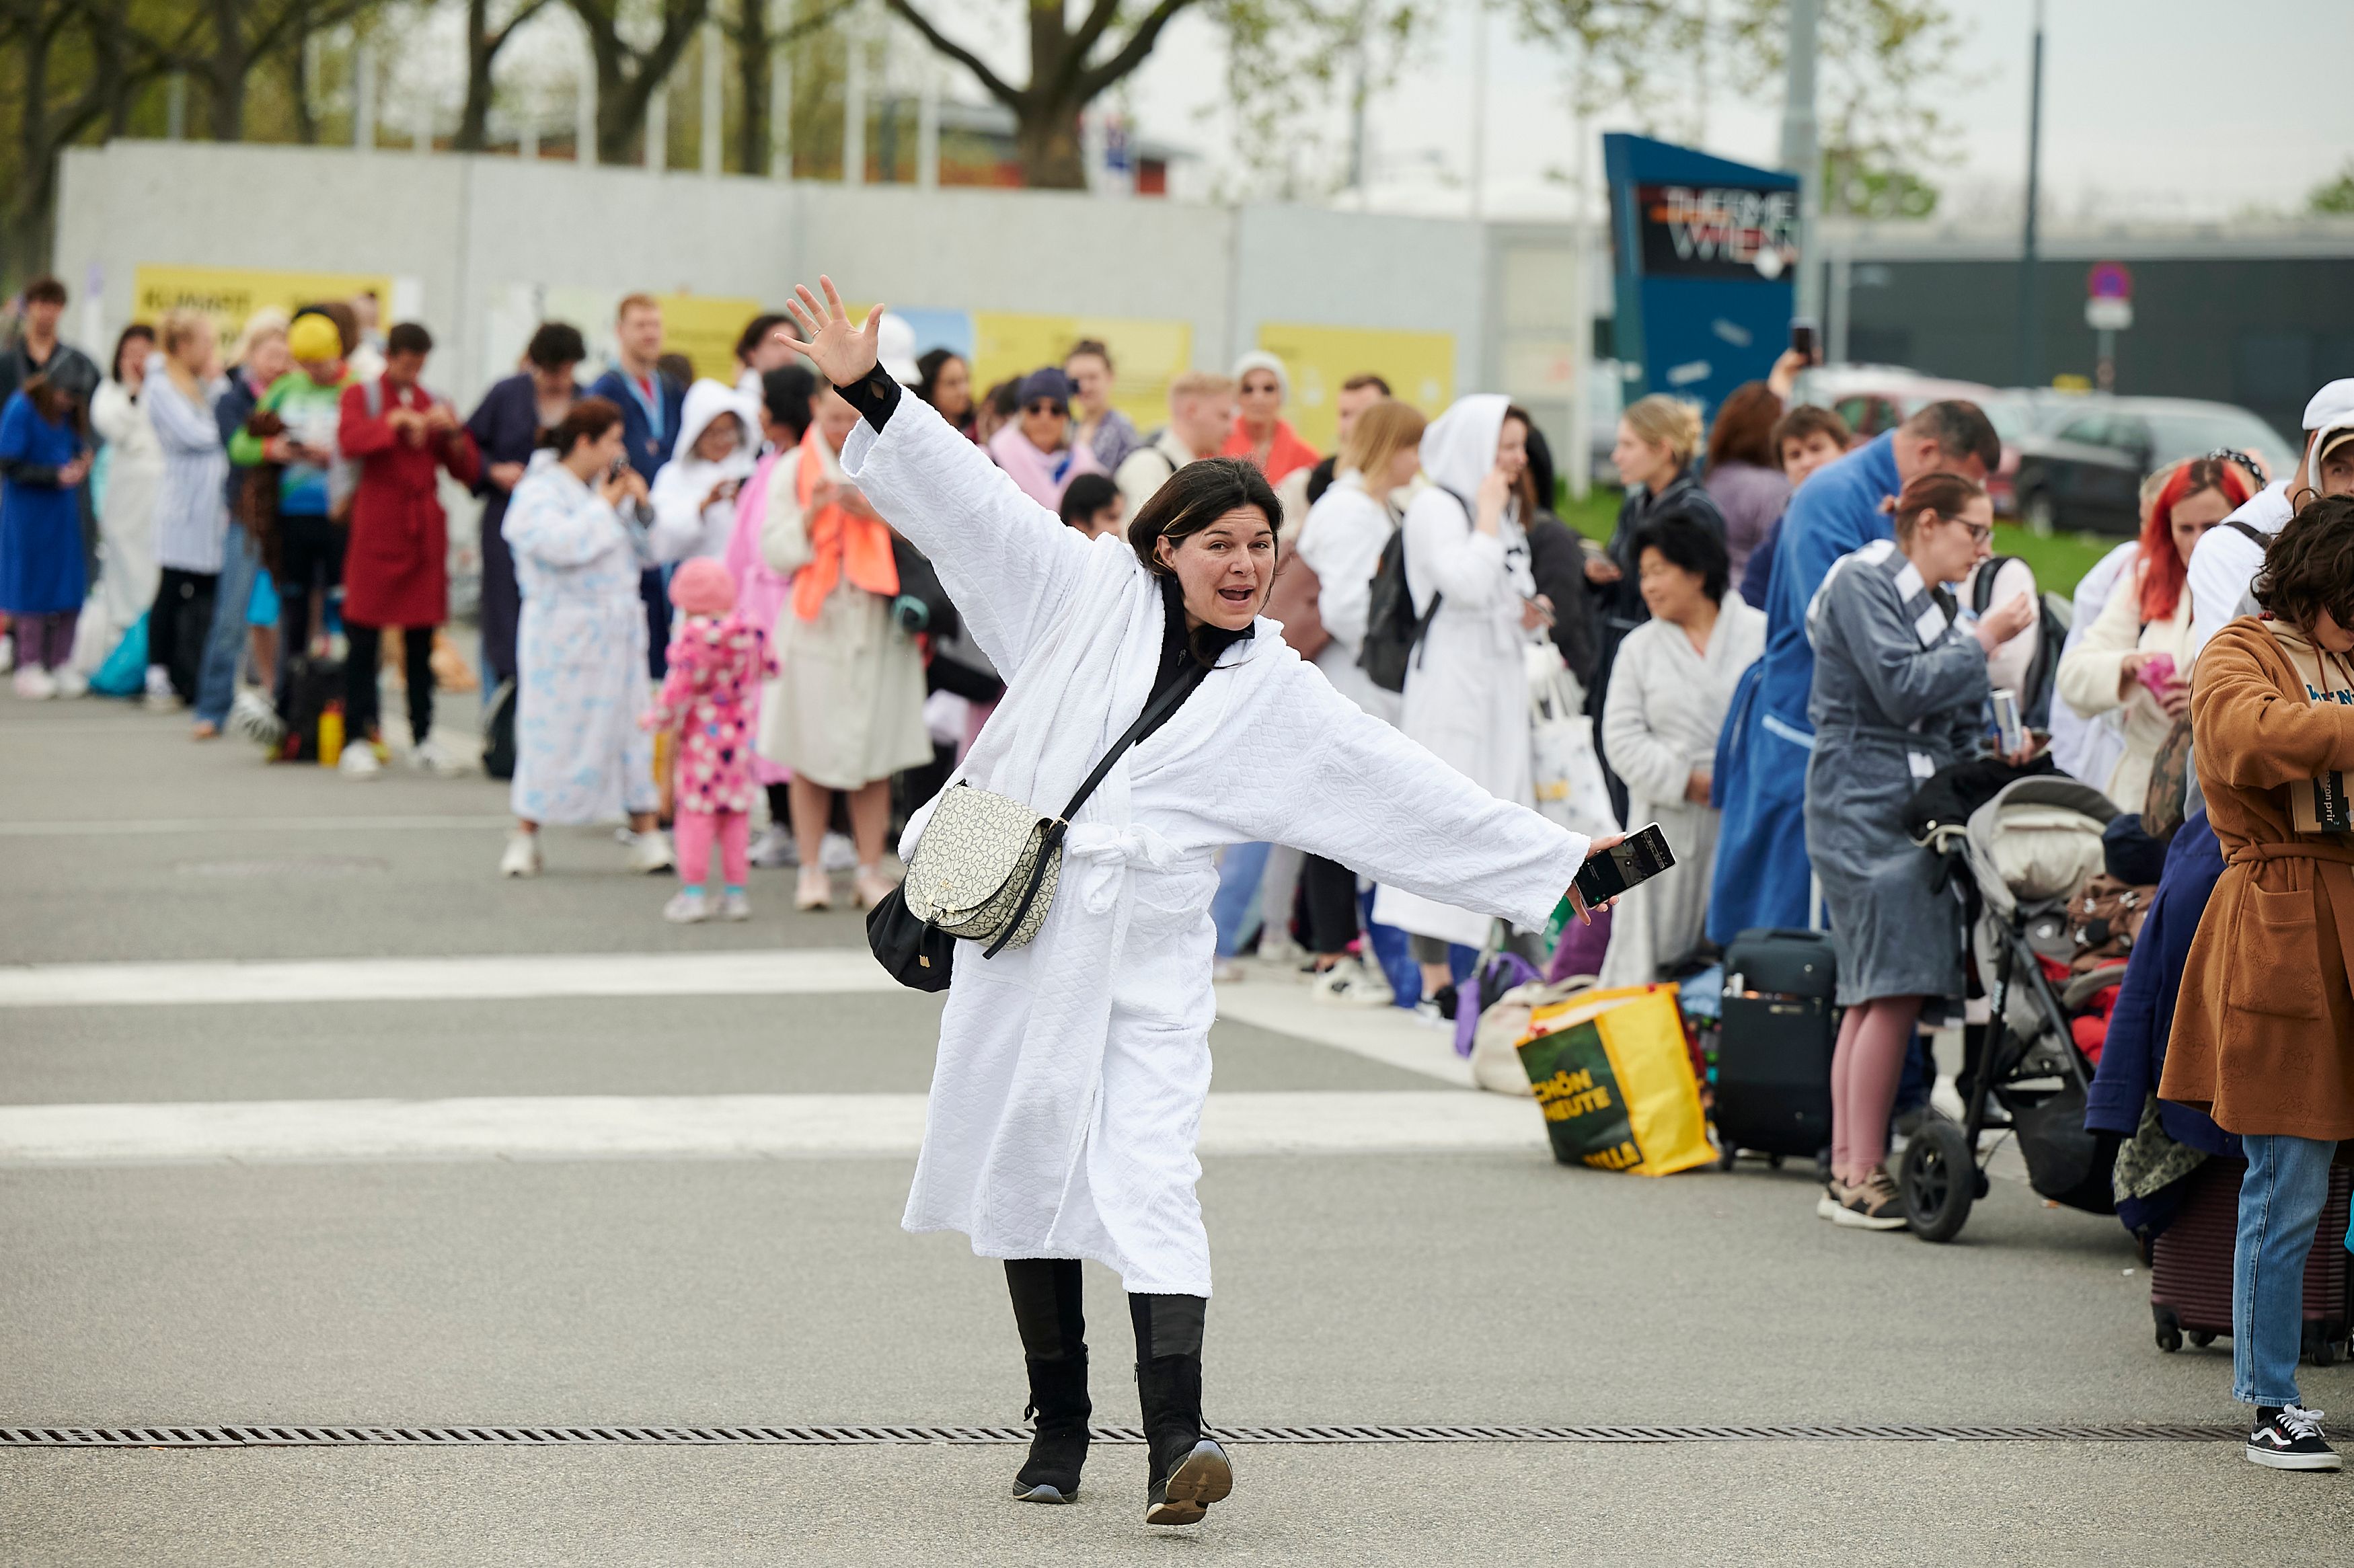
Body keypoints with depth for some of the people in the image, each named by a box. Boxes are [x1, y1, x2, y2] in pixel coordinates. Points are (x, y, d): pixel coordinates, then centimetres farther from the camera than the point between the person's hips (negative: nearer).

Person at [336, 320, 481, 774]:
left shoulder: (435, 404, 14)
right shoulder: (361, 396, 4)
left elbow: (468, 472, 9)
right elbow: (350, 440, -17)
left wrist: (453, 434, -7)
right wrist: (396, 420, -24)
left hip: (424, 531, 4)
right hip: (376, 529, -4)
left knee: (421, 641, 7)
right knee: (364, 638, -3)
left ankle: (423, 738, 12)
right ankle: (356, 739, 0)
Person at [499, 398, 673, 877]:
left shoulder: (609, 487, 14)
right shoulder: (539, 492, -7)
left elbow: (644, 553, 17)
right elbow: (562, 544, -25)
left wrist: (639, 507, 2)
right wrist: (606, 505, -12)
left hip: (618, 634, 6)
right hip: (563, 635, -6)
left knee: (631, 728, 4)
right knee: (552, 734, -2)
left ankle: (646, 836, 8)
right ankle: (525, 838, 10)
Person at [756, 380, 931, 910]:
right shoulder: (792, 470, 7)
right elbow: (776, 552, 1)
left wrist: (873, 513, -13)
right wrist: (813, 513, -15)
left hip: (877, 627, 1)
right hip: (813, 625, -1)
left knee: (876, 756, 0)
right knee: (810, 756, -3)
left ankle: (871, 871, 6)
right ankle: (812, 871, 5)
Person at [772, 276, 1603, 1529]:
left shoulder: (1276, 694, 8)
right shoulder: (1090, 594, 5)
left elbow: (1406, 789, 10)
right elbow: (971, 503, 2)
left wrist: (1560, 864, 8)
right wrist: (869, 393, -8)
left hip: (1149, 956, 0)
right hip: (1021, 940, 1)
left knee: (1148, 1179, -14)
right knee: (1030, 1172, 7)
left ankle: (1174, 1439, -23)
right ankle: (1057, 1424, 21)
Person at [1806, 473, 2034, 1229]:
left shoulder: (1933, 601, 21)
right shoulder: (1862, 583, -6)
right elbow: (1903, 689, -16)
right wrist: (1983, 641, -10)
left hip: (1916, 805, 9)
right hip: (1866, 805, -9)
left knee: (1874, 995, 6)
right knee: (1894, 990, -14)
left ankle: (1848, 1173, 7)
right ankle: (1863, 1176, -13)